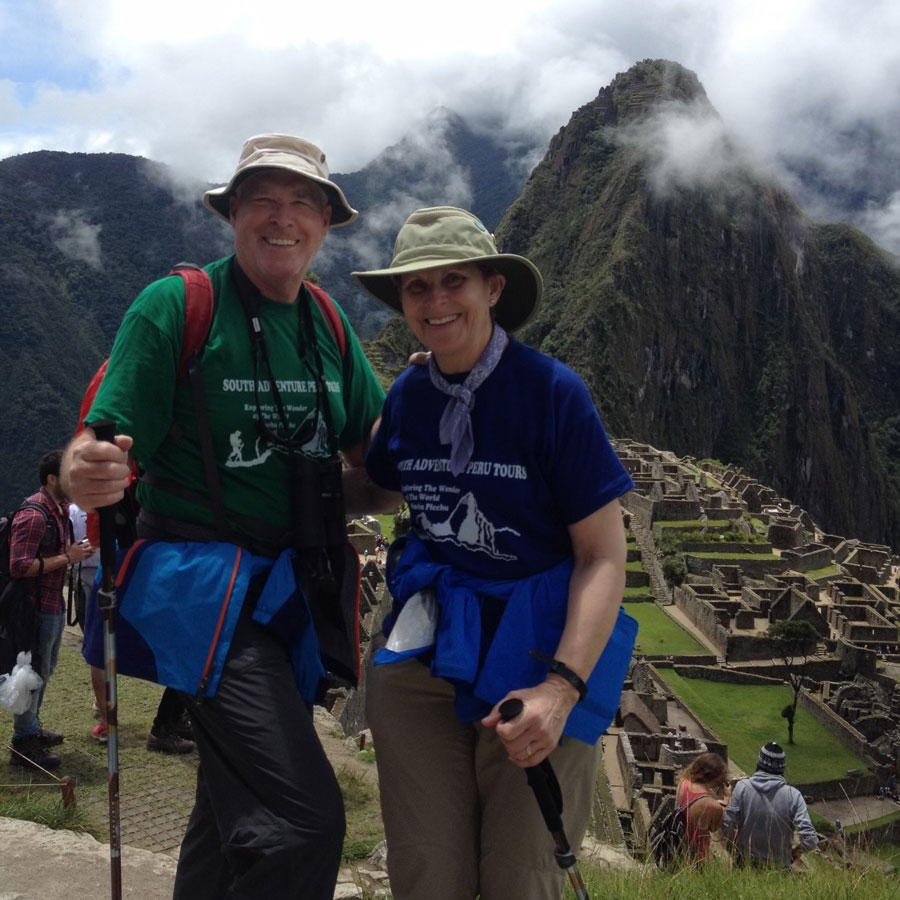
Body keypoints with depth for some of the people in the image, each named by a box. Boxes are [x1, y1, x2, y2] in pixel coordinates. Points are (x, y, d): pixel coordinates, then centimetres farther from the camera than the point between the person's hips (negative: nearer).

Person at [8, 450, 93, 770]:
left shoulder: (60, 509, 10)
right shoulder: (34, 516, -21)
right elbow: (20, 567, -27)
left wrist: (75, 551, 7)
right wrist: (67, 558, -24)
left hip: (54, 603, 10)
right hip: (37, 606, -10)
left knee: (44, 669, 21)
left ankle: (31, 728, 37)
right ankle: (23, 745, 10)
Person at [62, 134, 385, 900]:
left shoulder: (330, 323, 9)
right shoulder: (176, 306, -8)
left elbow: (370, 448, 10)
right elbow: (107, 441, -13)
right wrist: (89, 472, -36)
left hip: (297, 594, 7)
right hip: (207, 585, -6)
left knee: (236, 808, 20)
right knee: (305, 820, -19)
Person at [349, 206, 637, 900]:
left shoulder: (551, 391, -12)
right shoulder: (408, 395, 3)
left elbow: (604, 557, -13)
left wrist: (561, 688, -24)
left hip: (537, 646, -4)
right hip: (427, 646, 4)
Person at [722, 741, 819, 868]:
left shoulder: (742, 787, -14)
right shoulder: (793, 795, -15)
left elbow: (727, 829, -13)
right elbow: (809, 839, -19)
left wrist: (737, 845, 7)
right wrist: (796, 852, 1)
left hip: (746, 863, 0)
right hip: (780, 866, 0)